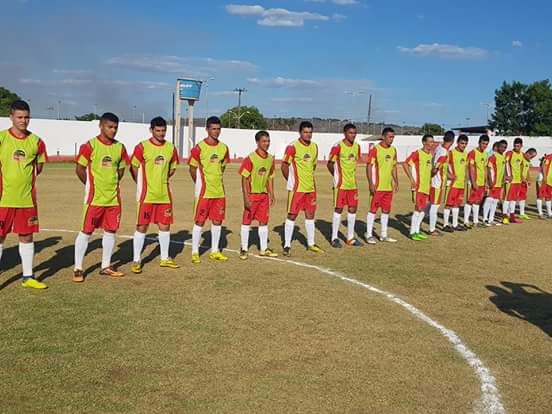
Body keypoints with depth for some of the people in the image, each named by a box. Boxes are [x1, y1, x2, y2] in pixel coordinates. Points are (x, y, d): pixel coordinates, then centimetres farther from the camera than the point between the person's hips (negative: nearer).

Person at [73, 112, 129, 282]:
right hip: (94, 198, -5)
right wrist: (92, 186, 1)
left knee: (110, 231, 10)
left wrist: (113, 184, 9)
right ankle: (78, 269, 9)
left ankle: (105, 266, 22)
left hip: (113, 198, 5)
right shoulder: (90, 146, -10)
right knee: (86, 232, 0)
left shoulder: (120, 147, 5)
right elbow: (79, 169, -6)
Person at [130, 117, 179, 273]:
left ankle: (165, 258, 23)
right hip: (147, 195, -4)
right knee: (142, 227, 0)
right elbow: (133, 168, 0)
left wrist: (162, 179, 9)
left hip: (165, 195, 4)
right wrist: (143, 185, 3)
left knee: (165, 226, 10)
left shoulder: (171, 148, 4)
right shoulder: (142, 147, -8)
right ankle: (136, 260, 9)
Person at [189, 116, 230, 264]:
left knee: (217, 221, 10)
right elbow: (192, 169, -2)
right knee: (199, 221, 0)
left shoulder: (223, 148, 5)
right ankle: (195, 252, 8)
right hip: (203, 192, -5)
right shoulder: (199, 148, -10)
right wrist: (201, 184, 5)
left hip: (219, 191, 5)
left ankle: (215, 251, 21)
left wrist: (216, 180, 13)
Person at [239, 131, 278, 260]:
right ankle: (244, 249, 13)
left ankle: (264, 249, 21)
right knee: (247, 221, 3)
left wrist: (271, 195, 10)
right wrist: (246, 198, -19)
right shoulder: (250, 159, -14)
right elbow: (244, 179, -15)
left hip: (264, 195, 6)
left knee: (264, 222, 11)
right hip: (251, 194, -6)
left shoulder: (270, 159, 5)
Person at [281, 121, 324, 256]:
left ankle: (311, 244, 24)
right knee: (292, 215, -2)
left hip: (311, 188, 6)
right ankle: (287, 245, 5)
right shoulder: (293, 147, -11)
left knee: (310, 214, 12)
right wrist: (291, 181, -3)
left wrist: (309, 178, 15)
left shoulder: (314, 147, 8)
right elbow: (284, 166, -7)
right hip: (296, 188, -6)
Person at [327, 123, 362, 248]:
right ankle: (334, 238, 6)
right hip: (341, 184, -6)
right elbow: (330, 164, -4)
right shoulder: (338, 147, -12)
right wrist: (337, 176, 4)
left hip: (353, 184, 6)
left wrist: (352, 175, 16)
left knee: (353, 209, 8)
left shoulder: (357, 146, 7)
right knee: (338, 209, -2)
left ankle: (350, 237, 18)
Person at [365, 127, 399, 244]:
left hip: (388, 186, 7)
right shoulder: (375, 149, -10)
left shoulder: (393, 150, 10)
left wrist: (396, 181, 12)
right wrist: (370, 183, -17)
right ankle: (369, 235, 6)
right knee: (373, 209, -2)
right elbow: (369, 166, -11)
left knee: (386, 210, 11)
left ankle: (384, 235, 20)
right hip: (377, 186, -7)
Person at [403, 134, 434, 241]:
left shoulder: (431, 155, 12)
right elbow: (405, 164, -15)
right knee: (418, 208, -8)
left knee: (423, 209, 10)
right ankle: (413, 232, 1)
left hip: (426, 187, 8)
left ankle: (417, 230, 20)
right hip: (418, 186, -8)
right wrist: (412, 179, -16)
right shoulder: (417, 153, -11)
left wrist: (430, 183, 17)